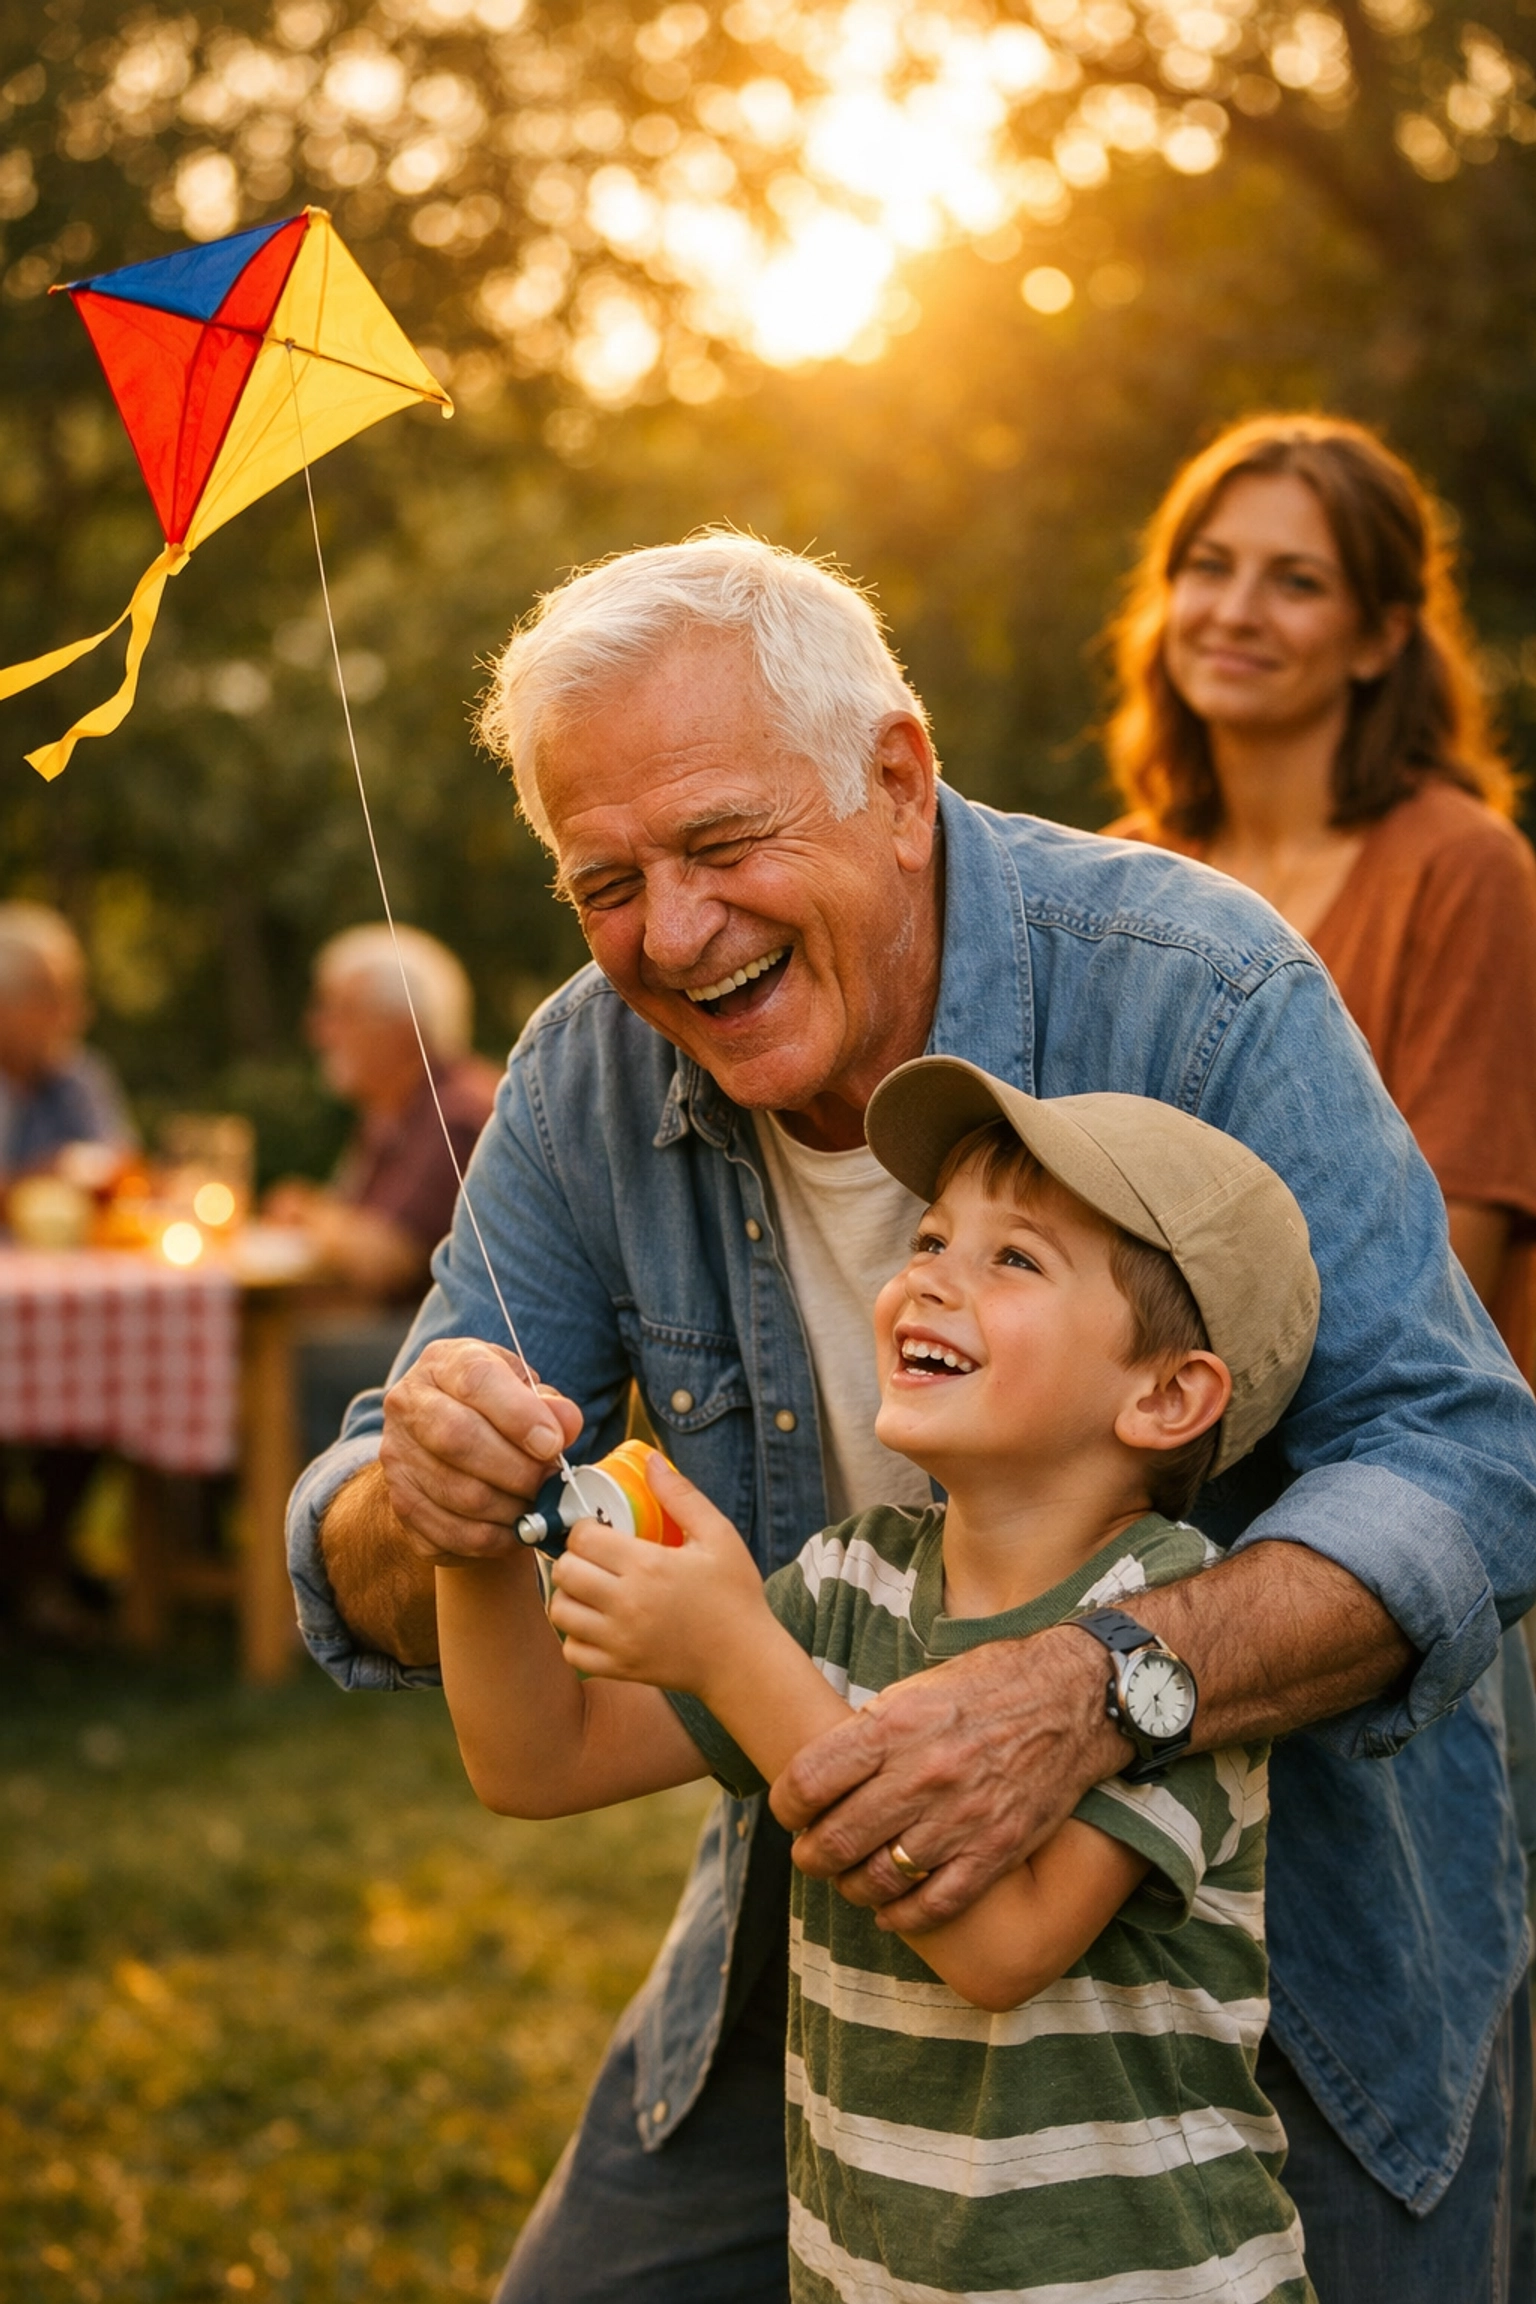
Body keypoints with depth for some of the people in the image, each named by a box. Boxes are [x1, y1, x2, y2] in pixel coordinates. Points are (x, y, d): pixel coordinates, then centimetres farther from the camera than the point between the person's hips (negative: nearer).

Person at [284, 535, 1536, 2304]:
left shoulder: (1197, 997, -23)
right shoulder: (587, 1079, -9)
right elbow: (373, 1614, -7)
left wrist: (1096, 1692, -46)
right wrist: (422, 1506, -33)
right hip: (842, 1894, 4)